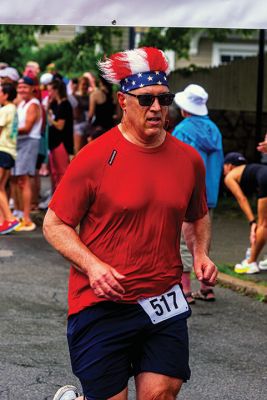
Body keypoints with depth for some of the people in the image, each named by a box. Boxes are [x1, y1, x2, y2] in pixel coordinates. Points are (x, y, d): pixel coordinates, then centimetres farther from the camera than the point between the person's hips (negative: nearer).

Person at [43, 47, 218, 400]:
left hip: (165, 303, 4)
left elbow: (197, 217, 24)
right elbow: (55, 225, -5)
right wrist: (92, 266, -18)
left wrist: (200, 253, 5)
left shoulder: (188, 159, 6)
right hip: (102, 305, -4)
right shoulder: (95, 157, -9)